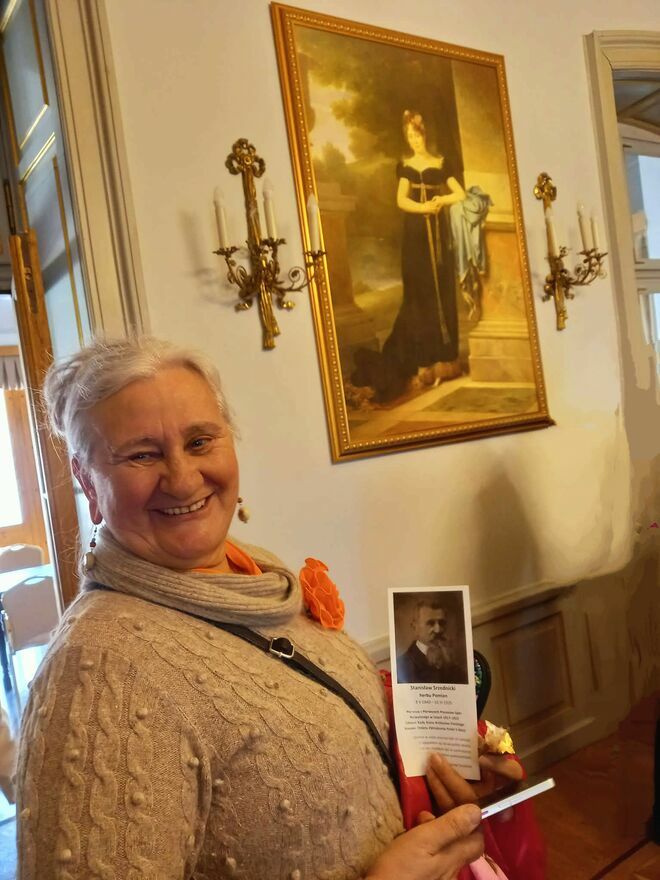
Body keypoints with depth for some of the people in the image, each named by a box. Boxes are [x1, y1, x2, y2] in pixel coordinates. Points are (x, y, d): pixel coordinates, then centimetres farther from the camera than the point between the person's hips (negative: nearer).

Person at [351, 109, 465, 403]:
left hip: (439, 233, 1)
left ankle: (444, 359, 6)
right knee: (419, 294, -4)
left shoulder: (441, 163, 9)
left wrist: (441, 200, -12)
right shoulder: (405, 166, 7)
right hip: (416, 234, -1)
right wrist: (425, 207, -22)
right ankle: (425, 362, -4)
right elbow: (401, 200, -7)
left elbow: (460, 194, 5)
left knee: (442, 293, 1)